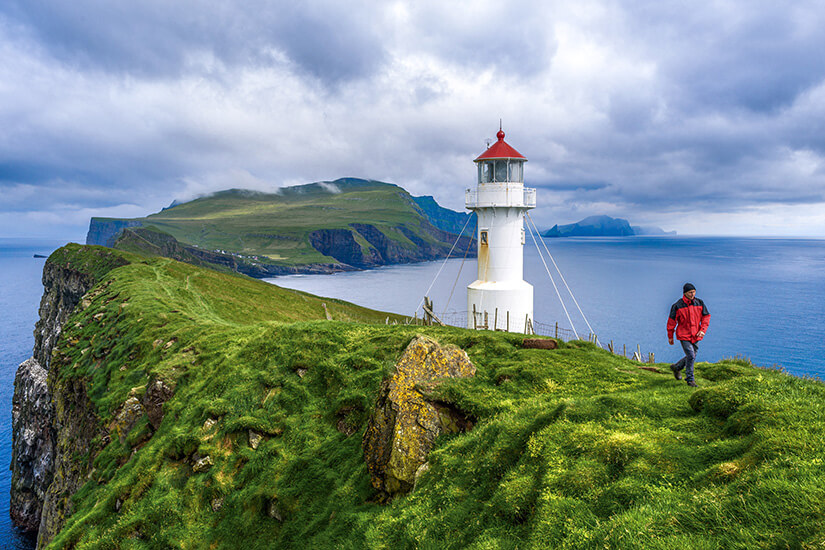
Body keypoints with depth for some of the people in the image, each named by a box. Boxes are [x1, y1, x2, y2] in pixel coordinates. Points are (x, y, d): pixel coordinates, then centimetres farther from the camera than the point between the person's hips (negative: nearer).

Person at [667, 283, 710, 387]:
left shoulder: (700, 303, 2)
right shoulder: (678, 306, -10)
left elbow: (706, 317, 8)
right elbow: (671, 321, -3)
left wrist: (703, 330, -8)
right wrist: (670, 337, 1)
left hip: (695, 336, 5)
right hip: (684, 335, -5)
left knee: (692, 356, 12)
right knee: (691, 356, -12)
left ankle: (676, 367, 37)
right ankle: (690, 379, 2)